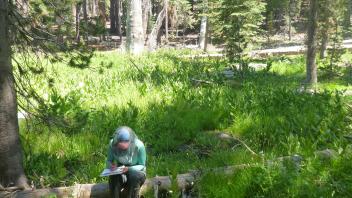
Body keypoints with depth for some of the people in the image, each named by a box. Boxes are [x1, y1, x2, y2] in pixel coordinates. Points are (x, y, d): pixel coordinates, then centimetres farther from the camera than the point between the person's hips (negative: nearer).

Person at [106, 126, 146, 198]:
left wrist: (129, 169, -32)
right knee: (113, 177, -32)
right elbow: (108, 161, -4)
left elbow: (142, 165, -14)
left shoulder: (139, 146, -25)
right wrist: (111, 165, -28)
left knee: (134, 176, -36)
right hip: (120, 172, 2)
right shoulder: (112, 144, -18)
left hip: (136, 171, -1)